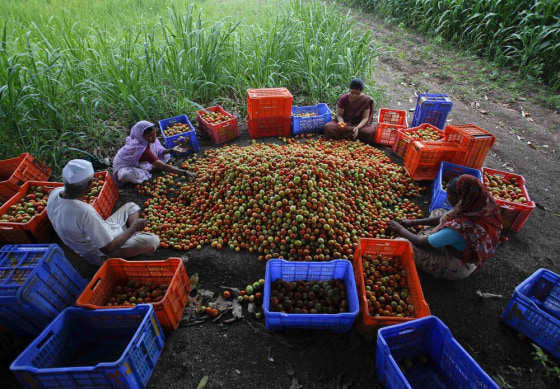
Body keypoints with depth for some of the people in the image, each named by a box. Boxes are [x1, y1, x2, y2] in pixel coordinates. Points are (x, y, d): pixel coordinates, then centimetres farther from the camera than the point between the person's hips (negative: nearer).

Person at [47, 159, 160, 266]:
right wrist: (134, 228, -17)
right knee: (153, 241, -23)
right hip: (101, 255, -9)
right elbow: (107, 248, -29)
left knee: (131, 206, 18)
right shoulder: (85, 212, -38)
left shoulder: (55, 193, -13)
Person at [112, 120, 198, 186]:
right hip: (124, 166, -7)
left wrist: (171, 150, -21)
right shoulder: (142, 149, -40)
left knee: (166, 156, -4)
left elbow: (157, 150, -2)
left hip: (138, 161, 7)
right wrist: (185, 173, -50)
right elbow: (163, 167, -44)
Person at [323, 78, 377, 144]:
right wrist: (341, 122, -28)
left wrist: (358, 127, -29)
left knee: (369, 132, -34)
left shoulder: (366, 100, -7)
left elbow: (365, 118, -10)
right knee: (327, 127, -28)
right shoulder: (344, 98, -6)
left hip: (360, 124, -1)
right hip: (345, 122, 1)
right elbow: (339, 115, -4)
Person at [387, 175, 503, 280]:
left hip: (457, 268, -8)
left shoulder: (460, 228, -41)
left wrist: (399, 229, -9)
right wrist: (413, 222, 3)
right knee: (438, 212, 18)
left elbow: (423, 243, -26)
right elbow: (445, 218, 0)